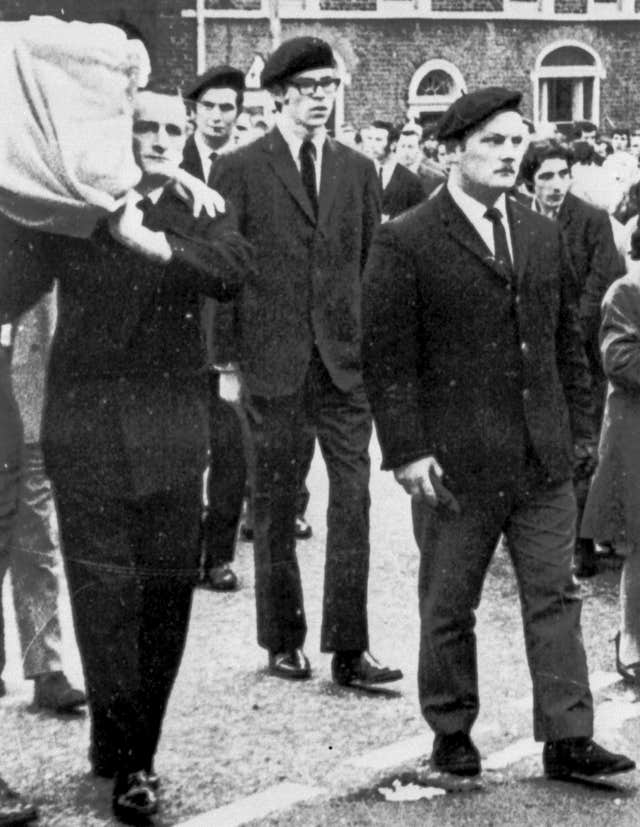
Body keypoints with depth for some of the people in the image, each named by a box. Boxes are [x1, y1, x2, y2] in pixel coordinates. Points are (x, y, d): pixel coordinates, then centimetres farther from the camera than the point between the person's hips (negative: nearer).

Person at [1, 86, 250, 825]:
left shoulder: (200, 209, 7)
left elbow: (232, 270, -14)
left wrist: (156, 243, -27)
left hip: (170, 429, 2)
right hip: (87, 424, -1)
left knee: (166, 591, 4)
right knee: (104, 589, -5)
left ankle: (130, 751, 17)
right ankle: (125, 754, 4)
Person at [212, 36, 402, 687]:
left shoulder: (358, 170, 10)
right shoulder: (240, 169, -1)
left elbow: (373, 267, 12)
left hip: (346, 362, 3)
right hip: (271, 362, -2)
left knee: (353, 502, -4)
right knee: (274, 505, 7)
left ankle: (348, 649, 1)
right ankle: (283, 641, 20)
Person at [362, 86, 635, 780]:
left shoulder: (543, 236, 11)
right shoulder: (404, 244, -7)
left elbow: (566, 339, 16)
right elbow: (386, 357, -9)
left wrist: (577, 427, 10)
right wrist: (407, 451, -13)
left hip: (544, 461, 5)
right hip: (456, 462, -4)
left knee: (554, 596, 3)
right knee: (448, 607, 8)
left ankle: (567, 738, 8)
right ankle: (451, 734, 23)